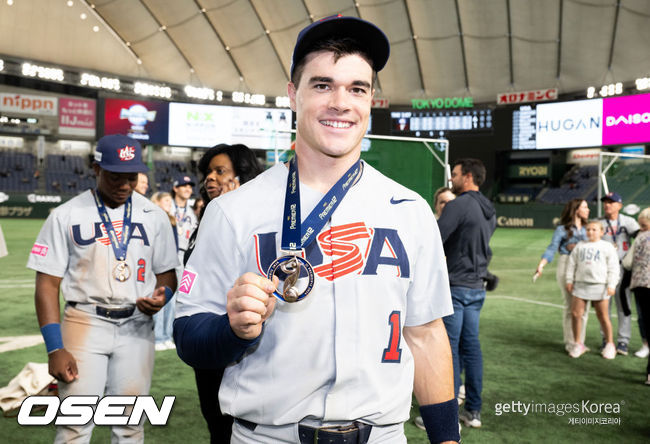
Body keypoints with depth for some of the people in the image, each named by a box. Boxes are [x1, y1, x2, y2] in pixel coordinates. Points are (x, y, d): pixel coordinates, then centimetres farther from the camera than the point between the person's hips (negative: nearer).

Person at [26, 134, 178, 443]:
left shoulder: (153, 216, 6)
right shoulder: (66, 216, -1)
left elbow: (167, 273, 12)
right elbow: (48, 283, -3)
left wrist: (161, 295, -12)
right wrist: (55, 348, -11)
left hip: (137, 327, 2)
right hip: (84, 323, -2)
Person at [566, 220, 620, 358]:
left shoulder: (607, 246, 3)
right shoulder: (580, 245, 11)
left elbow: (613, 268, 0)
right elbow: (572, 263, 13)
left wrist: (611, 285, -7)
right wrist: (569, 280, 7)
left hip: (599, 285, -2)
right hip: (581, 284, 3)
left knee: (603, 316, 5)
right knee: (576, 313, -4)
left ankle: (609, 344, 20)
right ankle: (578, 343, 8)